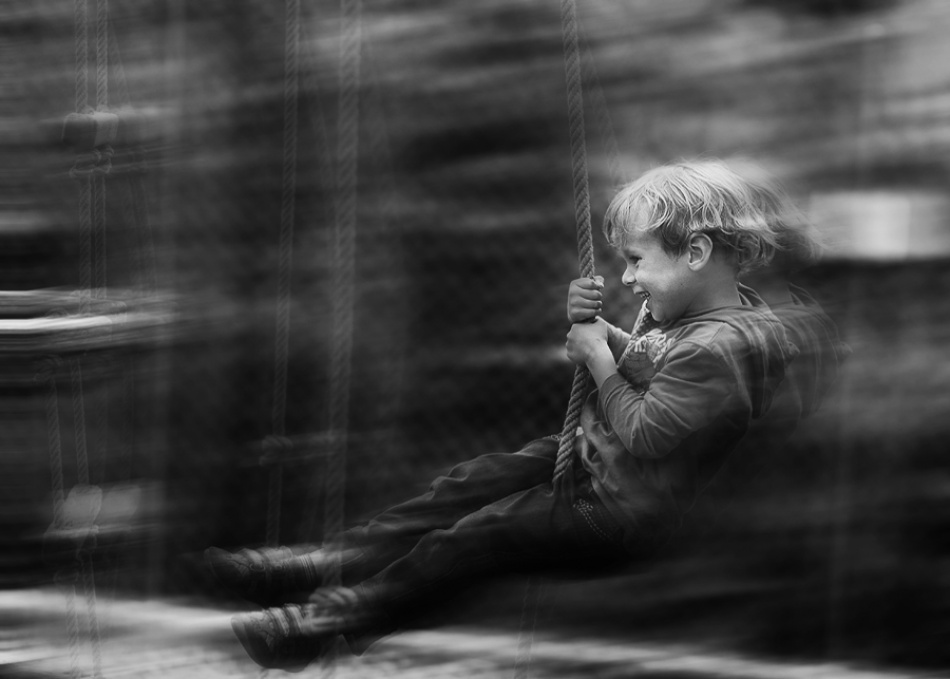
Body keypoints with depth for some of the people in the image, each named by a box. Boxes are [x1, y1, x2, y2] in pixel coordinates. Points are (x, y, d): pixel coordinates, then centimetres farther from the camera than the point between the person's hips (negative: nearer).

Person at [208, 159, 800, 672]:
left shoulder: (717, 348, -30)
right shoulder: (685, 309, 2)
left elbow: (644, 434, -29)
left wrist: (598, 354, -18)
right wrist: (592, 324, -5)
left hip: (619, 509, -10)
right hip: (587, 457, 10)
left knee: (474, 535, -8)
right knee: (466, 485, 6)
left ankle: (336, 617, 0)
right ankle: (329, 561, 7)